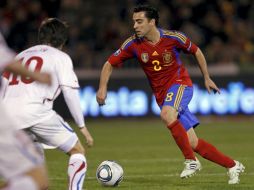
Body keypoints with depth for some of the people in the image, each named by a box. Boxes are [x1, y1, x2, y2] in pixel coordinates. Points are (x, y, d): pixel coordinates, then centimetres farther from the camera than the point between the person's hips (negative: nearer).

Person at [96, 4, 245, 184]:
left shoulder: (173, 37, -13)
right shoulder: (133, 44, -8)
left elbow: (196, 51, 5)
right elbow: (110, 64, -1)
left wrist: (207, 78, 9)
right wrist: (103, 87, -16)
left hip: (180, 83, -4)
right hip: (161, 94, 4)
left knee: (166, 114, -36)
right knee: (193, 143, -1)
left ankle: (191, 161, -25)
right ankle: (233, 166, 14)